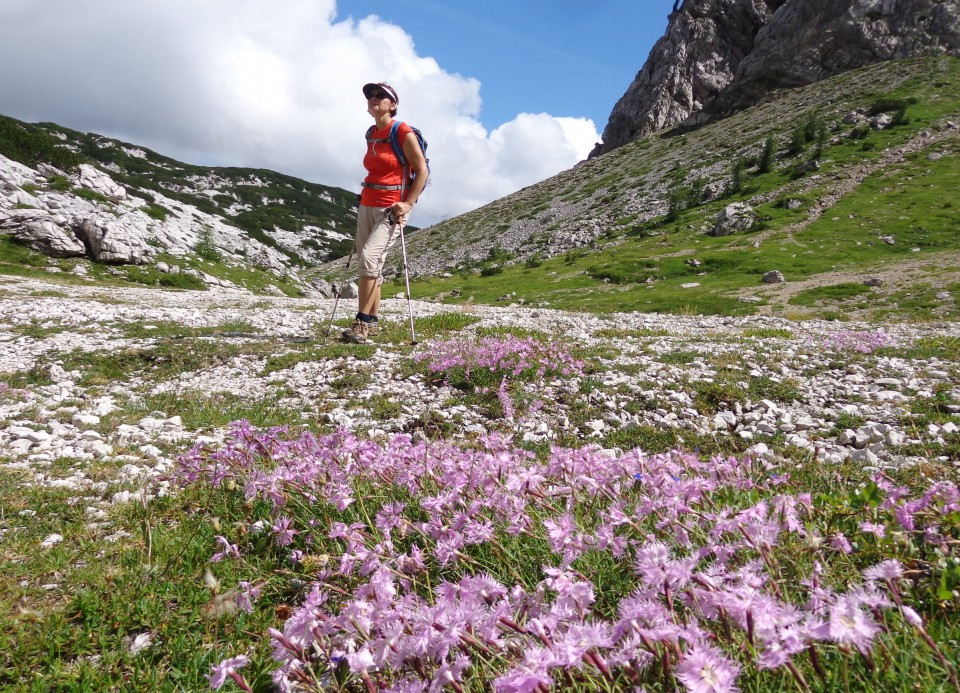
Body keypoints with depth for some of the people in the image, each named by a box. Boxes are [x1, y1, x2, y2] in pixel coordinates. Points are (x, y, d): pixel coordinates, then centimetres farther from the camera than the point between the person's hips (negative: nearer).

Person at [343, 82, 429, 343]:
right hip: (367, 205, 7)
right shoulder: (371, 134, 14)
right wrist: (365, 198, 17)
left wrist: (408, 204, -15)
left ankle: (362, 323, -16)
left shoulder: (403, 132, -7)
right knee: (367, 264, 5)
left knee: (369, 258, -21)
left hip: (392, 208, -7)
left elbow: (422, 170, -9)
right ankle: (371, 323, 12)